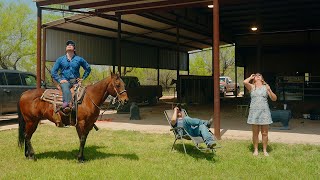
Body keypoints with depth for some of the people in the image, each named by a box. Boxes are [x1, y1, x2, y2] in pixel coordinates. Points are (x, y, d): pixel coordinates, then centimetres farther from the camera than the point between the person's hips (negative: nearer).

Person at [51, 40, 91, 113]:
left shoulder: (79, 59, 14)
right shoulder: (60, 59, 13)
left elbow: (88, 69, 24)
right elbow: (53, 71, 13)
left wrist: (82, 78, 12)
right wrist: (59, 80, -2)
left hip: (75, 81, 3)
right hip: (64, 80, -3)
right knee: (65, 88, -37)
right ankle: (66, 104, -58)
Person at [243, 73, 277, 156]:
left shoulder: (265, 87, 8)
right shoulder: (252, 87, 5)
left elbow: (274, 99, 4)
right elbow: (245, 82, -17)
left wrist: (269, 90, -14)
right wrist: (251, 77, 2)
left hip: (264, 112, 1)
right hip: (254, 111, -1)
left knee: (264, 133, 4)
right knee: (255, 133, 5)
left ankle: (265, 150, 17)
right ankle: (255, 150, 17)